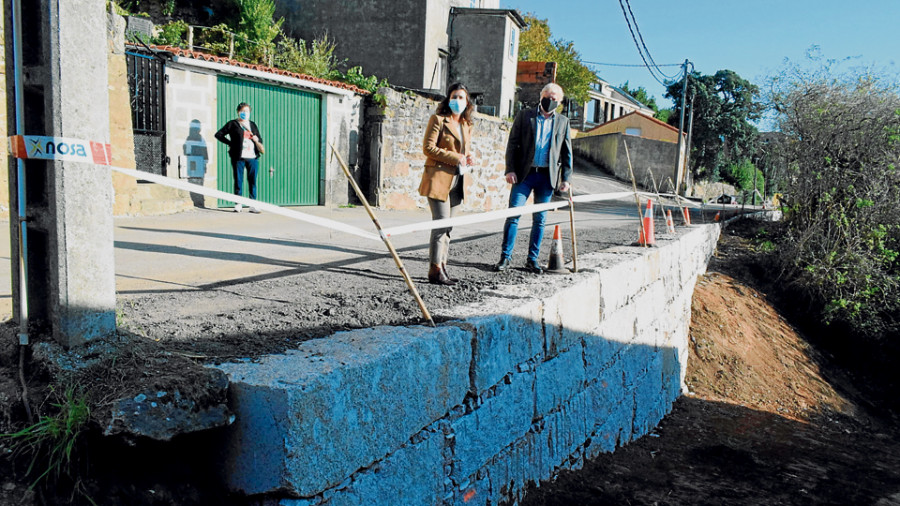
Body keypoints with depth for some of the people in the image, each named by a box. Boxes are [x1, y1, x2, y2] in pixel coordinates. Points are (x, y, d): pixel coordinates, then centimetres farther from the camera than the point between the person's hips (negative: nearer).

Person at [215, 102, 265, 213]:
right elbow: (219, 134, 6)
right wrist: (231, 143, -1)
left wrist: (257, 140, 1)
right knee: (238, 181, -1)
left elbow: (259, 139, 24)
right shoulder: (233, 124, 7)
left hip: (253, 158, 3)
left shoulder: (253, 125, 20)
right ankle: (238, 205, 6)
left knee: (252, 181, 1)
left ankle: (253, 205, 4)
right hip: (238, 157, -3)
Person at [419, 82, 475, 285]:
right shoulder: (438, 119, -2)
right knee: (441, 224, -11)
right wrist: (455, 158, -15)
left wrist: (468, 158, 5)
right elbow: (428, 147, -11)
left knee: (447, 226, 9)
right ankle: (435, 271, -6)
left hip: (455, 182, 7)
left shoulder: (466, 125, 18)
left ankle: (442, 267, 14)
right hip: (438, 178, -7)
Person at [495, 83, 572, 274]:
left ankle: (532, 259, 14)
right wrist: (510, 170, -7)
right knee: (513, 214, -7)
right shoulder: (524, 116, 6)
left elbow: (567, 152, 13)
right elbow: (512, 144, 3)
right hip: (524, 173, -2)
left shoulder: (563, 122, 12)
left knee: (540, 219, 5)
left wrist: (565, 178, 5)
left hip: (547, 176, 2)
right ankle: (505, 257, 1)